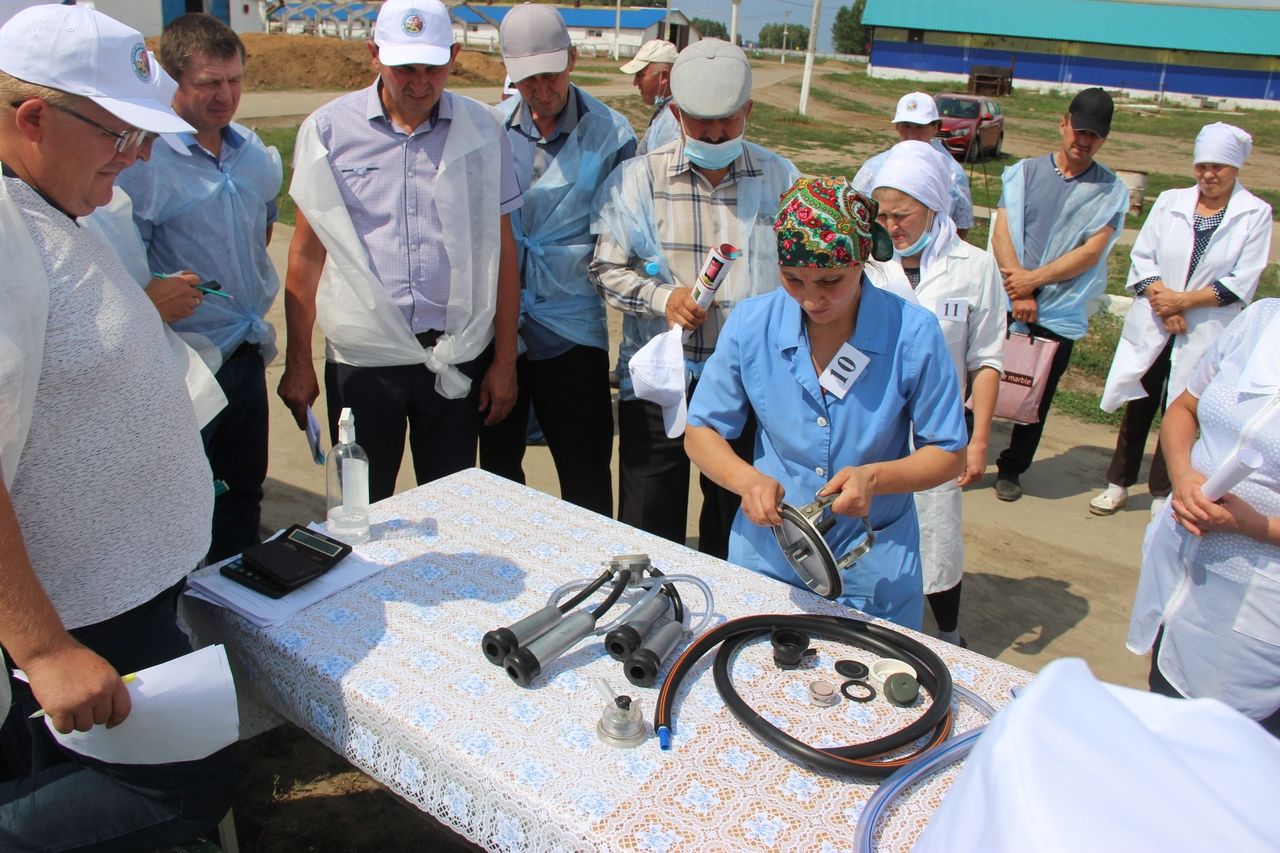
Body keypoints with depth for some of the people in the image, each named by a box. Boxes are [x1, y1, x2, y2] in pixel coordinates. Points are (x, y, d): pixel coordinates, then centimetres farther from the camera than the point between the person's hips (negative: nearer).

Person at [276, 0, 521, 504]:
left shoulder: (481, 130, 2)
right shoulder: (328, 131, 0)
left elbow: (501, 250, 4)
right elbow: (307, 252, 3)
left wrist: (505, 360, 3)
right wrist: (297, 363, 2)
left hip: (459, 358, 1)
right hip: (362, 355, 0)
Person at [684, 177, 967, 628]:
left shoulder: (913, 333, -15)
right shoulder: (751, 324, -11)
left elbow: (949, 455, -6)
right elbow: (701, 432, -2)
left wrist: (875, 477, -25)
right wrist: (748, 479, -22)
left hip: (874, 568, -1)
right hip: (765, 555, 2)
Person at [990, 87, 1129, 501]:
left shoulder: (1111, 191, 2)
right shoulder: (1024, 172, 6)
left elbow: (1090, 253, -7)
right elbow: (1001, 234, -3)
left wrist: (1034, 278, -16)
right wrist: (1018, 293, -13)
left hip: (1060, 312, 0)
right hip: (1003, 301, 1)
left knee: (1037, 398, 7)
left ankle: (1011, 469, 25)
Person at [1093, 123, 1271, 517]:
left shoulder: (1255, 214, -2)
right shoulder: (1170, 201, 4)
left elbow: (1241, 284, -8)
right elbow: (1141, 257, 0)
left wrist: (1182, 301, -14)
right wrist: (1161, 300, -14)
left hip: (1206, 335, -2)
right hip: (1151, 328, 2)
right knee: (1139, 407, 9)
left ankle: (1163, 491, 22)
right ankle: (1118, 484, 22)